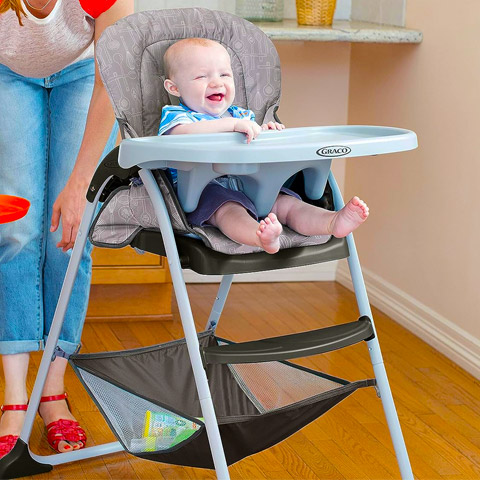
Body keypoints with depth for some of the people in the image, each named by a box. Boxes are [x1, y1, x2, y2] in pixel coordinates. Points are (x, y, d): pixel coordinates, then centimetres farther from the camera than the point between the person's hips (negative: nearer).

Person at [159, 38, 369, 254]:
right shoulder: (174, 115, 3)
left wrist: (265, 131, 0)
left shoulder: (240, 115, 24)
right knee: (228, 209, -37)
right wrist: (232, 124, -28)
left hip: (248, 186, 7)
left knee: (287, 203, -15)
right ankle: (260, 236, -67)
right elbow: (185, 133, -22)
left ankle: (333, 221, -37)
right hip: (206, 189, -7)